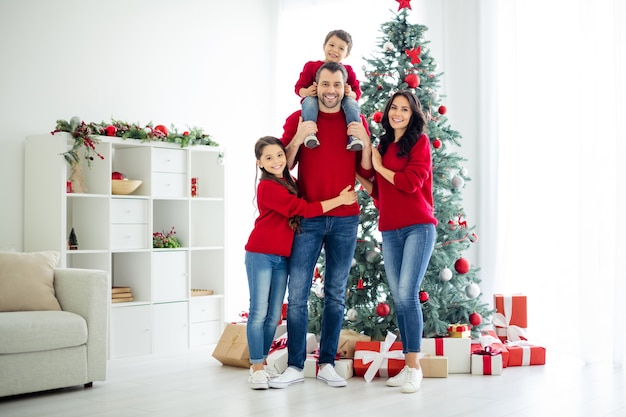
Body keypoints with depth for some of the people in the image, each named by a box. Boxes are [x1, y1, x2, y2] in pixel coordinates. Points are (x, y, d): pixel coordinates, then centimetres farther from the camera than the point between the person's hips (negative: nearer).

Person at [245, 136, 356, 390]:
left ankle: (261, 364, 17)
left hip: (282, 259, 7)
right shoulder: (268, 187, -12)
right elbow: (303, 209, -16)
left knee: (274, 315, 8)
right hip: (260, 255, -7)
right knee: (259, 312, -4)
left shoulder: (290, 184, 13)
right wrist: (339, 200, -12)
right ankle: (256, 369, 2)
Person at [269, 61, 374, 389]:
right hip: (307, 219, -1)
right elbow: (283, 166, 1)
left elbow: (366, 173, 7)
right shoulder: (298, 119, 4)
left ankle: (327, 364, 14)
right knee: (297, 295, -3)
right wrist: (298, 137, -13)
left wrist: (365, 141, -8)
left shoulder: (357, 123, 8)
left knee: (336, 295, 5)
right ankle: (295, 366, 5)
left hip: (345, 220, 1)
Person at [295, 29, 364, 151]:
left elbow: (357, 93, 8)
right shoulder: (311, 66, 6)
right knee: (309, 101, -34)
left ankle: (354, 135, -31)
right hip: (316, 102, -1)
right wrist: (307, 92, -21)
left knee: (351, 102, -29)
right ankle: (309, 133, -41)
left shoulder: (348, 70, 10)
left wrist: (351, 93, -18)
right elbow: (299, 87, 3)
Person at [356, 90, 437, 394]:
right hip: (390, 230, 6)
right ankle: (408, 366, 11)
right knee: (399, 298, 5)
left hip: (418, 227, -6)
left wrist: (380, 167, -3)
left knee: (407, 293, -16)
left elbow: (411, 182, -13)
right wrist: (358, 176, 6)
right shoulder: (382, 145, 17)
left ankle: (415, 366, -9)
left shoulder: (420, 142, 0)